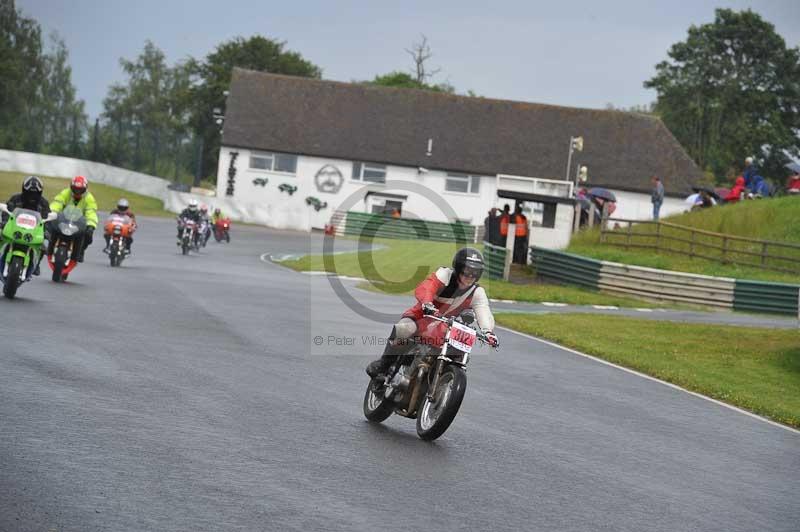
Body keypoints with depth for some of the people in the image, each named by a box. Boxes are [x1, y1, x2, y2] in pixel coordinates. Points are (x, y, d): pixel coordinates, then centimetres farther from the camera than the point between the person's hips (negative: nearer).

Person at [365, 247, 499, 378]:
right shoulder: (445, 274, -15)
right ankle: (384, 363, -15)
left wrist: (488, 331, -44)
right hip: (421, 317, -5)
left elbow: (484, 312, -22)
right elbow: (424, 288, -32)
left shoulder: (477, 293, -4)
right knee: (403, 329, -35)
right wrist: (427, 304, -55)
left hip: (444, 329, 5)